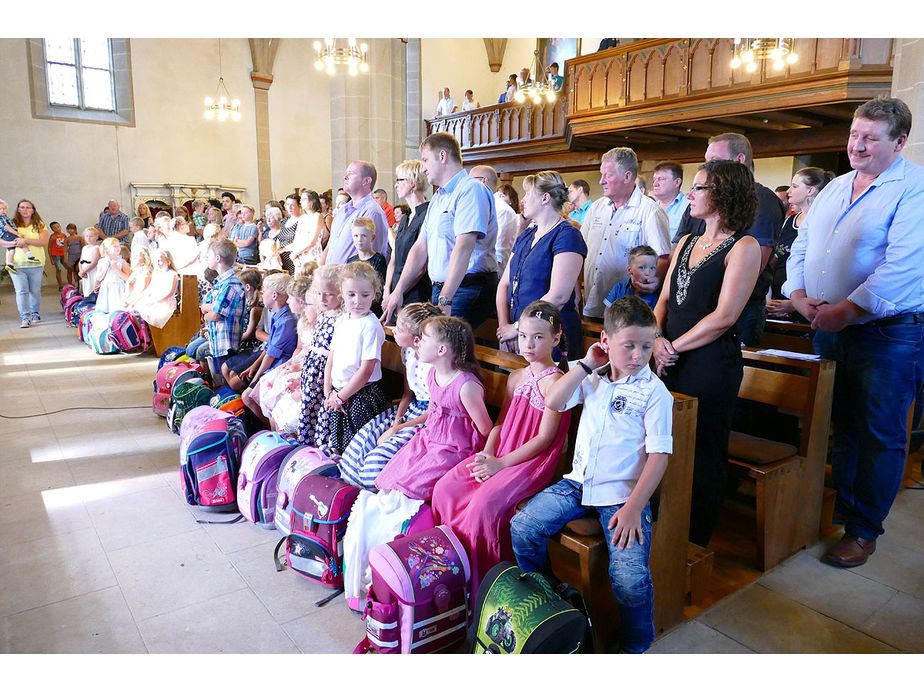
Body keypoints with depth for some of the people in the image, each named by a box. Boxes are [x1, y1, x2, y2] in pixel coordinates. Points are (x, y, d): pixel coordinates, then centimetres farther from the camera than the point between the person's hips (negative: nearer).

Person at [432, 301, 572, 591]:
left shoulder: (555, 381, -10)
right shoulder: (516, 377, 14)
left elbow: (544, 438, -14)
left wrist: (501, 463, -16)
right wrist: (487, 452, -3)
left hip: (533, 459, -7)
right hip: (500, 455, 8)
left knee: (485, 502, -28)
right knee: (444, 488, -8)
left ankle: (480, 581, -6)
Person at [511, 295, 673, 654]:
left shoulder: (654, 392, -5)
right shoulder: (593, 378, 10)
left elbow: (659, 454, -10)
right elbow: (552, 402, -1)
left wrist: (634, 507, -17)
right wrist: (585, 365, -3)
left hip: (623, 492, -4)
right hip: (579, 482, 5)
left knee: (630, 577, -21)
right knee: (522, 528, -8)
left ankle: (635, 650, 9)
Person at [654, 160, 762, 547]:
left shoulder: (744, 247, -7)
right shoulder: (686, 243, 14)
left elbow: (724, 316, -14)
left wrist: (674, 347, -10)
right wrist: (657, 339, -5)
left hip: (711, 366, -6)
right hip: (671, 364, 6)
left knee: (703, 456, 4)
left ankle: (695, 544, 20)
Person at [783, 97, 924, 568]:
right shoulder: (835, 188, 13)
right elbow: (801, 247, 12)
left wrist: (845, 311, -21)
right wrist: (800, 297, -4)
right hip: (831, 332, 7)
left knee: (879, 436, 4)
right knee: (841, 426, 17)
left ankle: (863, 530, 16)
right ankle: (840, 507, 32)